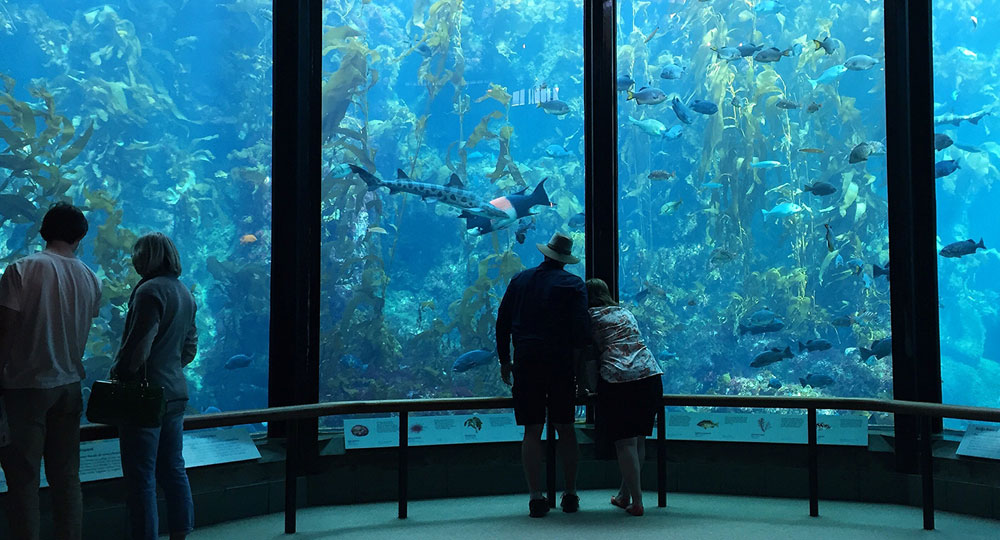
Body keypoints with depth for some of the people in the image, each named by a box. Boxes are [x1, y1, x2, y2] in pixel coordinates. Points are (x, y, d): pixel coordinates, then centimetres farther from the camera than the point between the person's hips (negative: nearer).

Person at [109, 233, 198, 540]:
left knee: (141, 478, -1)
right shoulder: (186, 294, 13)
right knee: (173, 469, 15)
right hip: (176, 393, 9)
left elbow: (138, 345, -19)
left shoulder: (150, 290, -14)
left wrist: (117, 374, -6)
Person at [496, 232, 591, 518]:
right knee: (566, 428, 10)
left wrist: (505, 360, 17)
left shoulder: (520, 280, 9)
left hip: (526, 362, 1)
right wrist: (577, 358, 4)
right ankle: (570, 494, 15)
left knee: (532, 431, 3)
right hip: (561, 362, -1)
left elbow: (502, 322, 11)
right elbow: (581, 327, -10)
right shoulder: (573, 284, 0)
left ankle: (536, 497, 0)